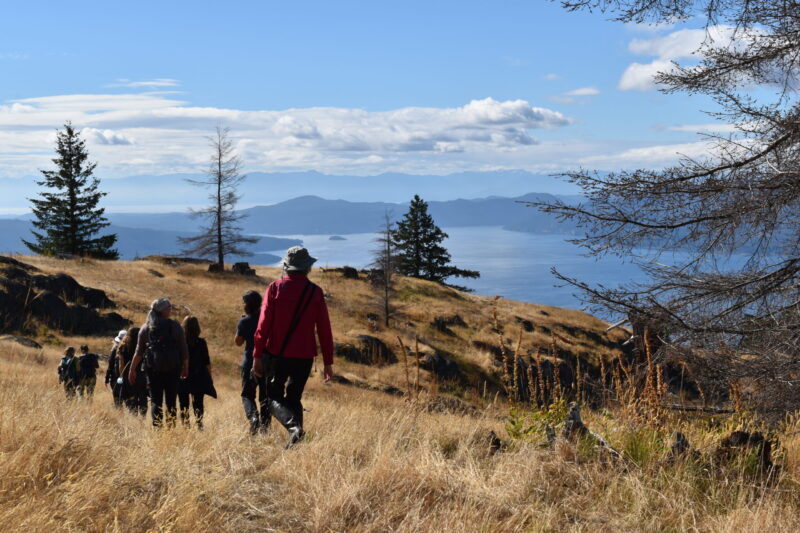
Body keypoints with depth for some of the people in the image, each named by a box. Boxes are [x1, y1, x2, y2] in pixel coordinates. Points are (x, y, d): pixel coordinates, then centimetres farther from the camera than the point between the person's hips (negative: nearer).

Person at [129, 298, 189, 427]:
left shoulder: (145, 328, 3)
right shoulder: (175, 326, -3)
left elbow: (139, 351, 2)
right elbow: (184, 350, -2)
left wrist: (132, 369, 7)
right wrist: (185, 368, 8)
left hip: (153, 368, 1)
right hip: (172, 369, -1)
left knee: (155, 401, 6)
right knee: (171, 402, 6)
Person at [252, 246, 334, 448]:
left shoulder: (275, 288, -3)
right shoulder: (316, 292, 2)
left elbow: (264, 324, -7)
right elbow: (324, 330, 2)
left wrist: (257, 356, -2)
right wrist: (328, 362, 8)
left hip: (276, 354, -2)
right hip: (304, 356, 2)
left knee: (275, 396, 9)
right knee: (294, 398, 16)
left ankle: (294, 426, -18)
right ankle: (293, 441, 4)